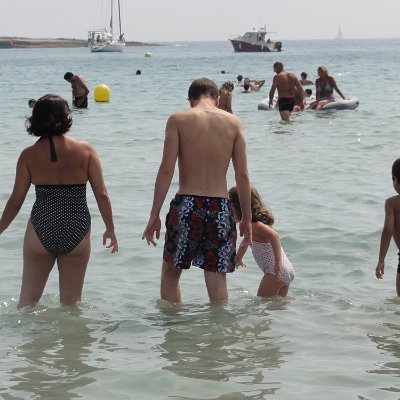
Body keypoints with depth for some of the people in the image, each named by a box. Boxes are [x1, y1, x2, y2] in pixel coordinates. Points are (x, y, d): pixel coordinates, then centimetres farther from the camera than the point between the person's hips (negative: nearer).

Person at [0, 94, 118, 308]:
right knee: (71, 302, 13)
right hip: (77, 233, 0)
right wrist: (110, 229, 9)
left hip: (40, 233, 0)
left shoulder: (29, 155, -4)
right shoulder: (85, 150, -4)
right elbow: (102, 195, -3)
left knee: (28, 299, 15)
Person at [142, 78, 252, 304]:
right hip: (220, 208, 2)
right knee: (217, 281, 9)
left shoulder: (178, 120, -1)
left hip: (186, 205, -2)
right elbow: (242, 174, 2)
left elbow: (167, 170, -7)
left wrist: (155, 214, -3)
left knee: (170, 273, 17)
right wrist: (246, 217, 10)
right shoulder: (233, 122, 5)